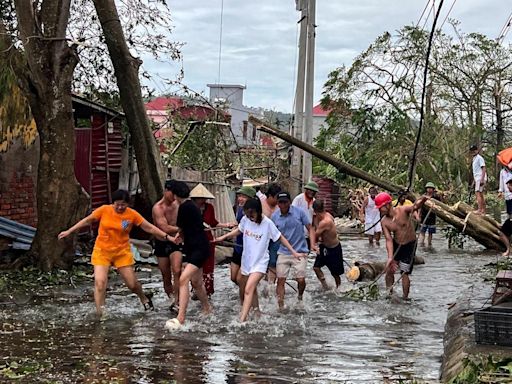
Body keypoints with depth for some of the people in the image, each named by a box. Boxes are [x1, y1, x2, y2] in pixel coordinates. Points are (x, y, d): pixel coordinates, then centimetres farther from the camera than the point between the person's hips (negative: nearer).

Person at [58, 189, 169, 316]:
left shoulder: (132, 214, -9)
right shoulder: (104, 210, -9)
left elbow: (149, 228, -5)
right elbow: (87, 221, 2)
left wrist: (167, 237, -9)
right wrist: (69, 231, 5)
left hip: (122, 252, 0)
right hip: (102, 251, 0)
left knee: (132, 283, 5)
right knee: (100, 282, -15)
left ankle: (144, 299, 38)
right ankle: (100, 314, -9)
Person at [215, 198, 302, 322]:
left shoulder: (267, 223, -18)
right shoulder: (245, 219, -7)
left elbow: (280, 238, -7)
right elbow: (239, 230, 15)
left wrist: (293, 252, -6)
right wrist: (223, 237, 11)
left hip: (260, 262, -5)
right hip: (246, 260, 5)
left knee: (248, 290, -21)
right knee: (252, 289, 22)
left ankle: (242, 320, -25)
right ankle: (256, 311, 45)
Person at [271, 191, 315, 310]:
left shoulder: (299, 212, -5)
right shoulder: (274, 216, 1)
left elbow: (310, 228, -1)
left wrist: (312, 243, -15)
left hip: (299, 251, -2)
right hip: (283, 252, 2)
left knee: (301, 280, -5)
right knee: (281, 280, -2)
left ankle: (300, 297, 28)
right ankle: (281, 306, 6)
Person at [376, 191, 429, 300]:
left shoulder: (403, 210, -19)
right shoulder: (384, 222, -10)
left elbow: (415, 206, -32)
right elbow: (389, 240, -13)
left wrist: (422, 200, -57)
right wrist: (390, 257, -24)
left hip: (409, 245, -4)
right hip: (396, 245, 5)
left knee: (405, 273, -2)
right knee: (389, 270, 7)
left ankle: (405, 298, 11)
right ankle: (389, 293, 27)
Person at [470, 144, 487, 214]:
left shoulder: (479, 158, -8)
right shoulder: (473, 160, 21)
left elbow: (484, 169, -15)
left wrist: (482, 179, -23)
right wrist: (473, 181, 24)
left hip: (481, 179, -10)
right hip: (477, 179, 10)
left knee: (478, 193, -18)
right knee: (481, 195, 10)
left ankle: (479, 209, -23)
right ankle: (483, 211, 13)